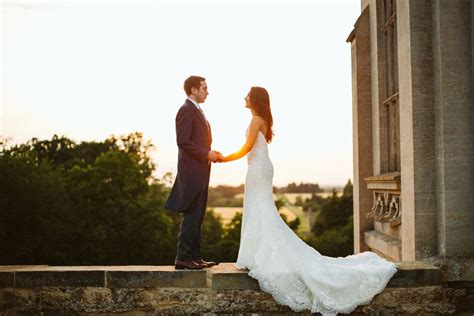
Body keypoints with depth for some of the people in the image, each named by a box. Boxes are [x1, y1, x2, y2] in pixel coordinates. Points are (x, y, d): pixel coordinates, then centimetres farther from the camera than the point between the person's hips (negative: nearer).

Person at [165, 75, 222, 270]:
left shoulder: (197, 111, 21)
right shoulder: (186, 110, -10)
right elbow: (183, 141, -19)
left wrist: (210, 153, 10)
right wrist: (206, 154, -17)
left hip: (200, 171, 10)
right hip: (192, 171, -10)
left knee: (197, 217, 11)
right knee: (191, 216, -8)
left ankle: (194, 256, 16)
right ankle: (183, 258, -4)